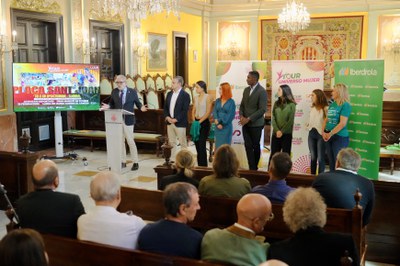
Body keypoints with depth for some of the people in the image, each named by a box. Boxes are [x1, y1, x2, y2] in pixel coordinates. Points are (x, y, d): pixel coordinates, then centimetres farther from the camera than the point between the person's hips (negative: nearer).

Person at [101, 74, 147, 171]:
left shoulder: (132, 92, -1)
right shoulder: (114, 92, 6)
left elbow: (138, 103, 1)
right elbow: (112, 104, 9)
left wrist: (141, 108, -20)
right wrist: (108, 106, -12)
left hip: (128, 120, -4)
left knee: (130, 141, -3)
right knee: (120, 141, 9)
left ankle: (135, 162, 7)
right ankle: (123, 162, 20)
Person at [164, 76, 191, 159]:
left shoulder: (185, 95, -8)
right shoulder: (169, 94, 11)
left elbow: (185, 110, -14)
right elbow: (165, 107, 14)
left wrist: (176, 119, -17)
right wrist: (167, 117, -3)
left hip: (179, 123, -6)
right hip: (170, 122, 6)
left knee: (183, 143, 1)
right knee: (171, 142, 11)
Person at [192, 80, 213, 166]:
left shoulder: (208, 97, -8)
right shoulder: (196, 98, 11)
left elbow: (208, 112, -12)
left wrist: (200, 121, -13)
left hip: (204, 123, -7)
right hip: (196, 122, 7)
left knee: (202, 145, -6)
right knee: (197, 144, 9)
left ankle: (203, 165, 3)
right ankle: (199, 165, 18)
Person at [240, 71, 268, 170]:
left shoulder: (262, 91, -12)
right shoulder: (246, 90, 9)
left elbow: (262, 109, -17)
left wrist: (248, 119, -19)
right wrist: (241, 116, -5)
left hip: (256, 124, -5)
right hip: (245, 123, 5)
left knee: (255, 146, 7)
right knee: (248, 146, 1)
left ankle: (255, 167, 23)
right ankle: (252, 168, 6)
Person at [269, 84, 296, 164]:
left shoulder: (291, 104, -2)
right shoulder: (276, 103, 10)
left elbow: (291, 120, -6)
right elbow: (273, 118, 3)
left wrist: (282, 131, -12)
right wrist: (277, 130, -11)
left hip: (286, 134, -3)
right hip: (276, 133, 4)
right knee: (273, 154, 5)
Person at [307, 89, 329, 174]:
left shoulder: (325, 108, -11)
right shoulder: (312, 108, 13)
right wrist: (308, 125, 8)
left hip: (320, 134, -7)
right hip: (311, 133, 7)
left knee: (320, 158, -1)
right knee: (313, 157, 12)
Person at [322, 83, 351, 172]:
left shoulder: (345, 105, -12)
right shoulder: (332, 104, 11)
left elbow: (342, 123, -18)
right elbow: (326, 119, 12)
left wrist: (330, 134, -16)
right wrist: (324, 132, -3)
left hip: (340, 137, -7)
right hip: (329, 136, 7)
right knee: (331, 161, 14)